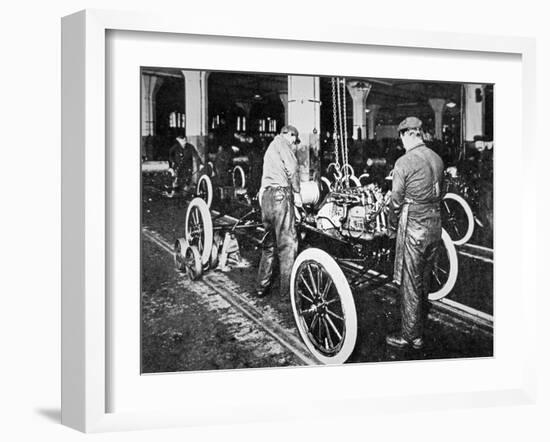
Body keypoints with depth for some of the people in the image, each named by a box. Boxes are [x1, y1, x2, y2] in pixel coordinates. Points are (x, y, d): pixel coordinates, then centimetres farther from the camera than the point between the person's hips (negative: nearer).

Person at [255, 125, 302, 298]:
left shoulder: (270, 148, 30)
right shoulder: (281, 142, 1)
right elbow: (292, 168, -12)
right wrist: (297, 192, -5)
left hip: (265, 194, 9)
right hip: (280, 194, -9)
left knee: (268, 242, 14)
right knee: (288, 242, -6)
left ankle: (262, 286, 15)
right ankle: (286, 288, -6)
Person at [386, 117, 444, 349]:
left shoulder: (404, 162, -14)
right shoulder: (437, 159, 6)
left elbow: (397, 199, -9)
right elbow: (439, 192, 12)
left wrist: (392, 223, 7)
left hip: (414, 227, -7)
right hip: (435, 225, 7)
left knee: (410, 284, 2)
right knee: (424, 281, 17)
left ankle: (410, 336, 9)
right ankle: (419, 330, 28)